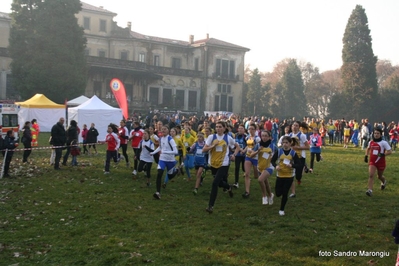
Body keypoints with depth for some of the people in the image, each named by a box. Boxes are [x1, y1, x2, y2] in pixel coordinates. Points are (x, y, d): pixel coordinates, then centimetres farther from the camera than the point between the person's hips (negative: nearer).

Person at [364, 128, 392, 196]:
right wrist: (366, 155, 13)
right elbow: (368, 148, 24)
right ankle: (370, 190, -17)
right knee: (371, 175, -14)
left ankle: (384, 182, 53)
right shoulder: (371, 142, 3)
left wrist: (383, 154, -29)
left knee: (379, 176, 17)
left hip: (381, 162, -2)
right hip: (372, 162, 2)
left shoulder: (384, 143, -12)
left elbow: (390, 151, -13)